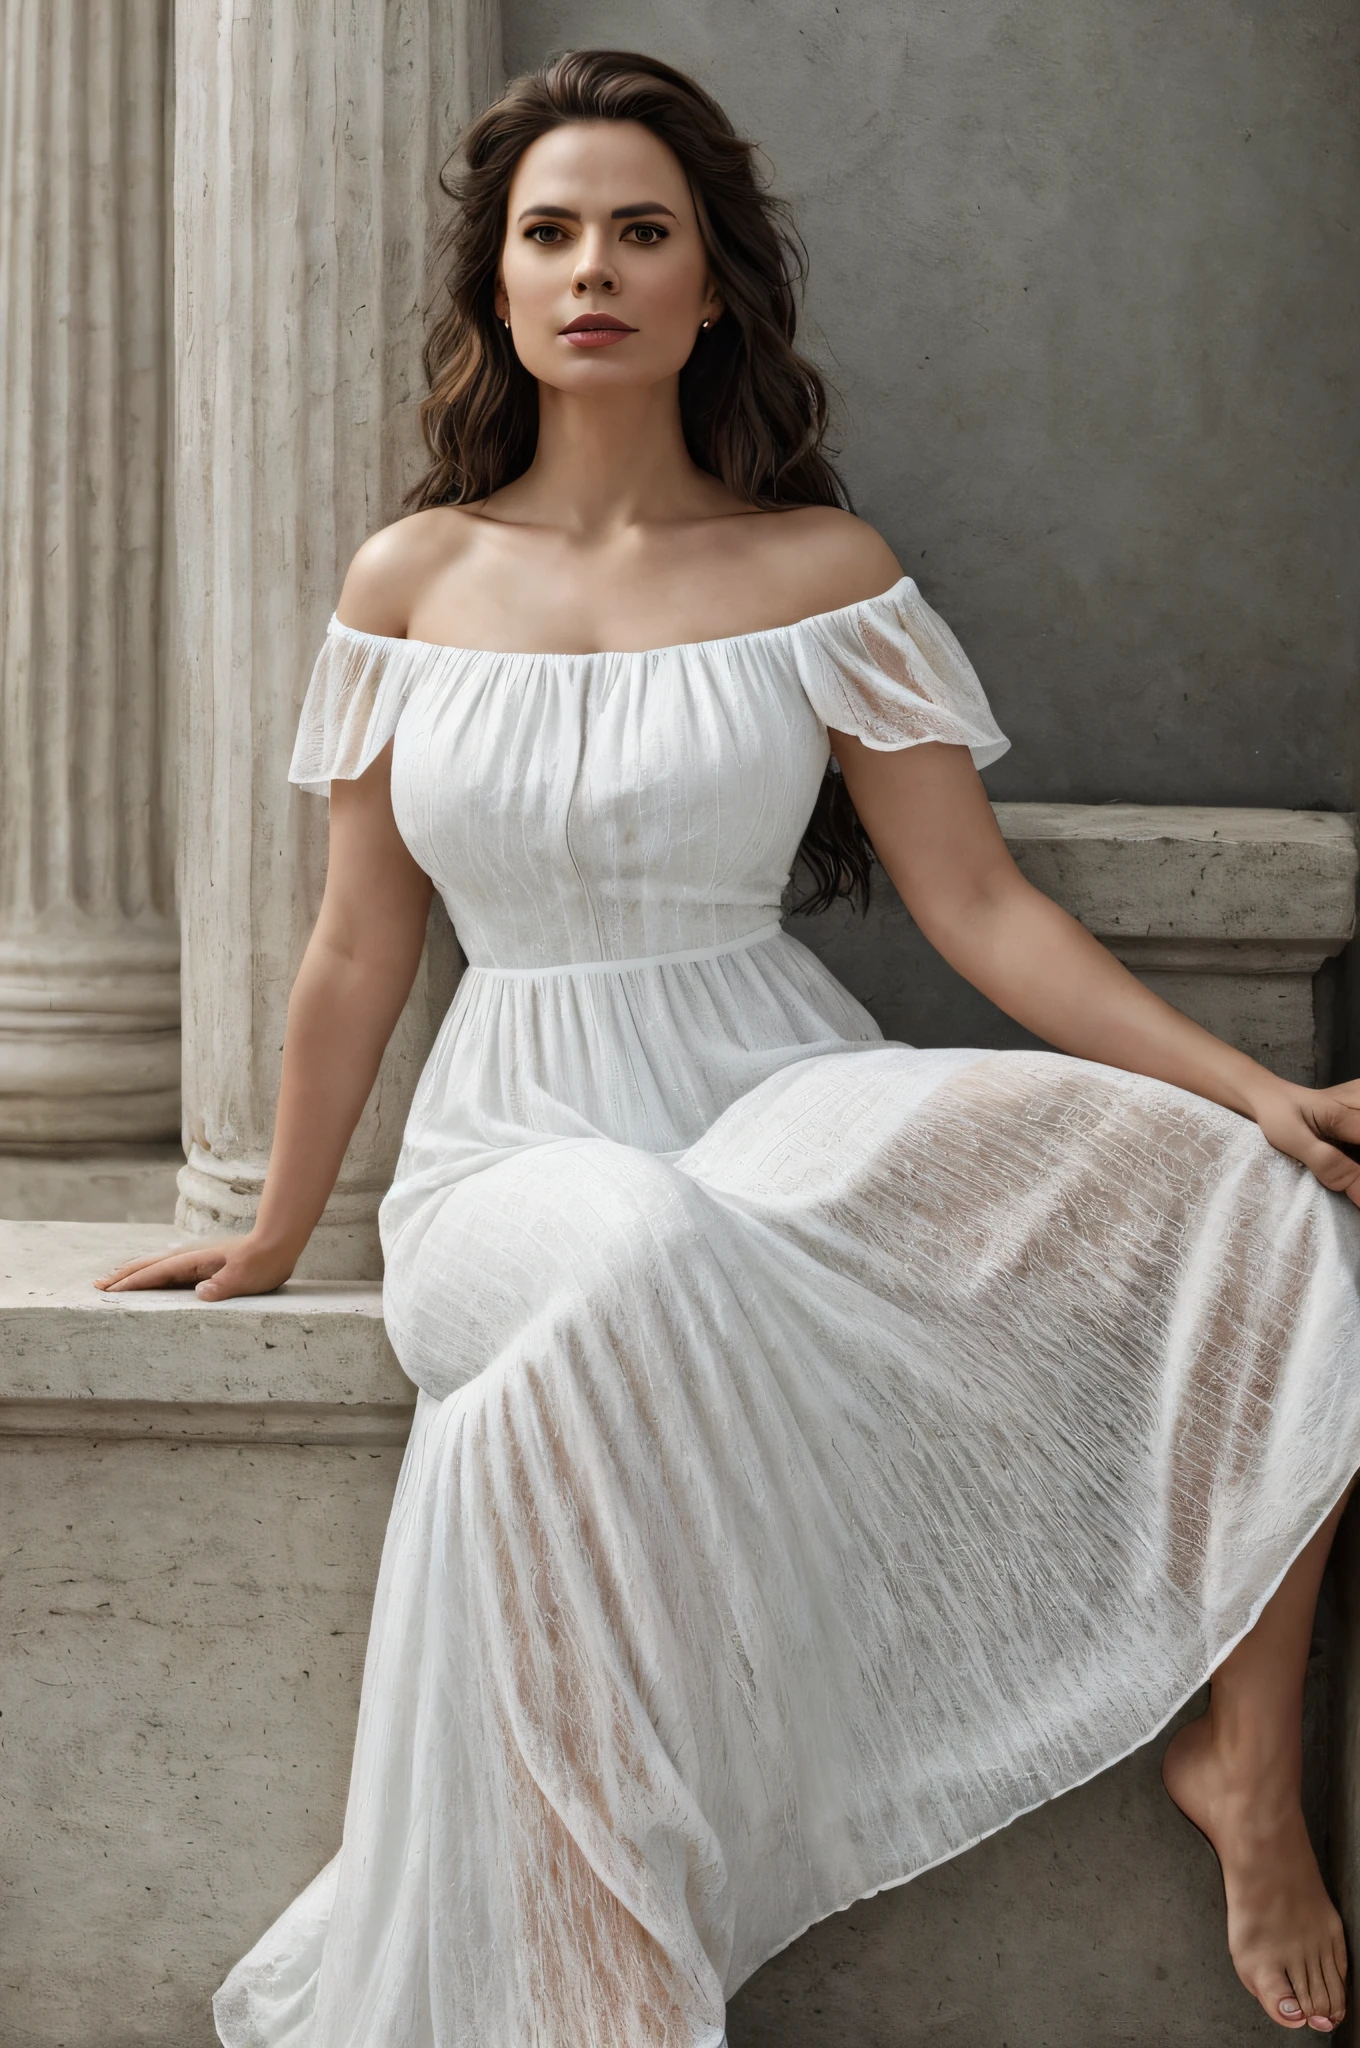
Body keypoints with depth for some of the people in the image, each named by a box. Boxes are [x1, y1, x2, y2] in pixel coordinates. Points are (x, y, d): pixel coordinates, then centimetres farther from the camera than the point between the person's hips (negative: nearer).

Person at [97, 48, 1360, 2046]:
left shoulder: (820, 570, 5)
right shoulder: (412, 581, 7)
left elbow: (981, 904, 0)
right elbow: (359, 950, 14)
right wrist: (274, 1237, 19)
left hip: (793, 1099, 1)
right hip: (521, 1139, 0)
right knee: (644, 1258, -41)